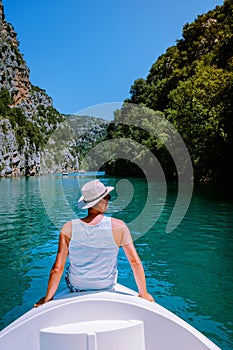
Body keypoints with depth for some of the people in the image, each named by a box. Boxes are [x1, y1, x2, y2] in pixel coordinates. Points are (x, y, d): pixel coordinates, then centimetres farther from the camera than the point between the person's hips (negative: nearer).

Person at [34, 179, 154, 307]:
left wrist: (47, 299, -5)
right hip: (106, 288, 0)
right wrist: (143, 293, -3)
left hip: (76, 288, 1)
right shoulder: (118, 227, -22)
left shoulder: (69, 228, -21)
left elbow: (57, 268, -19)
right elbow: (135, 262, -17)